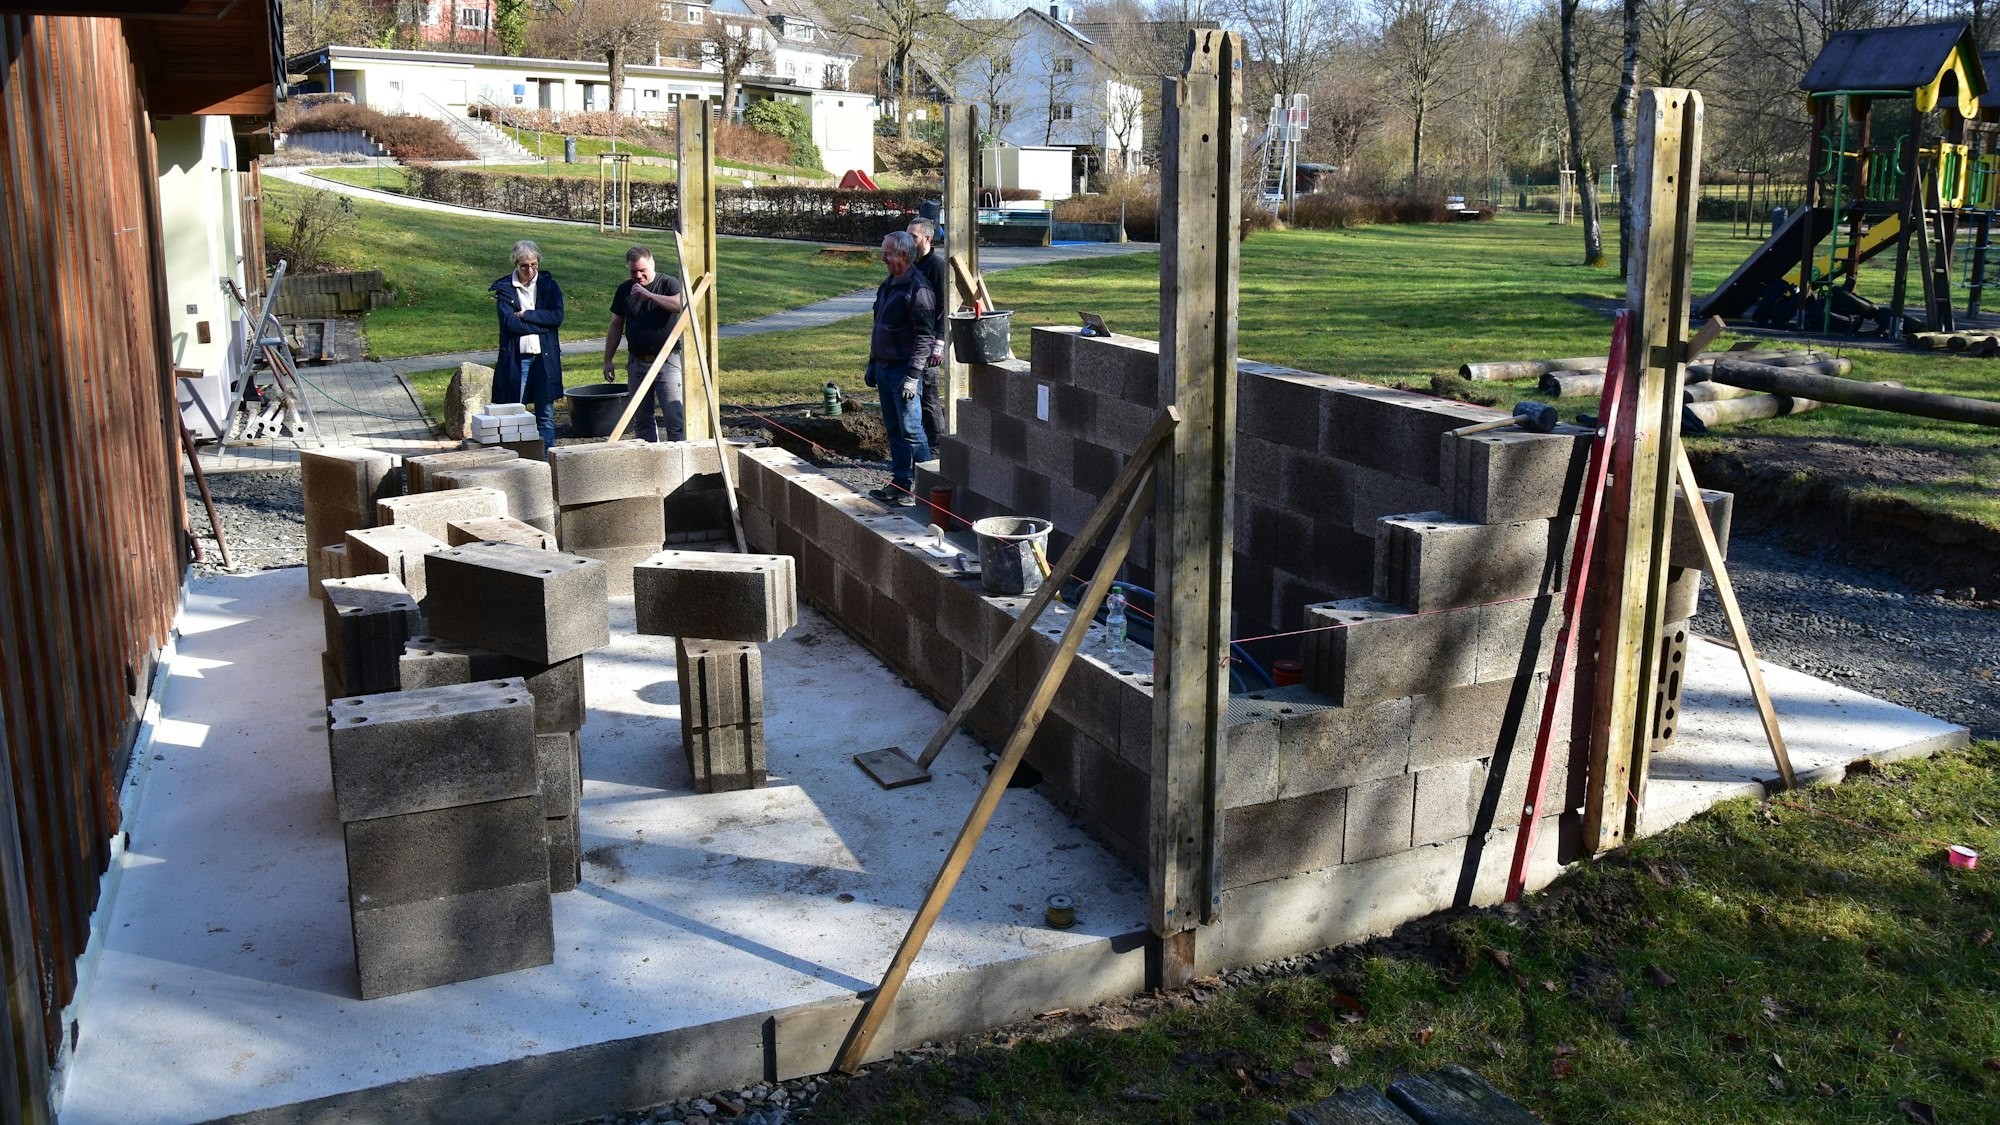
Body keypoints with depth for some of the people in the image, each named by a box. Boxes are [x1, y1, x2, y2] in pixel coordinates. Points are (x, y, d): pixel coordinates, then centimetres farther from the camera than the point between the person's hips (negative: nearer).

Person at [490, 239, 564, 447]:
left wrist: (526, 315, -11)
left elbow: (557, 317, -8)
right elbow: (510, 324, -12)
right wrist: (542, 324, -12)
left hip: (545, 357, 1)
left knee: (545, 415, 6)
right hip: (516, 358, -1)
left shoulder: (549, 285, 6)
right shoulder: (504, 288, 1)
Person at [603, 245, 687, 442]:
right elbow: (616, 326, 17)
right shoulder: (624, 290, 11)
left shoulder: (668, 283, -3)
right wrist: (608, 360, 14)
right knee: (642, 418, 10)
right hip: (637, 362, 5)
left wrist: (648, 294, -26)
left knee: (675, 417, -9)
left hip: (667, 361, -5)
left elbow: (681, 304, -24)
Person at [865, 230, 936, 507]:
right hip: (885, 368, 9)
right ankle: (900, 482, 19)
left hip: (904, 370, -9)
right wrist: (872, 364, 21)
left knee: (910, 429, -7)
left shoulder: (918, 289, -15)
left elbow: (924, 337, -19)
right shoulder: (888, 285, 14)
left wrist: (912, 376, -22)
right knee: (894, 429, 12)